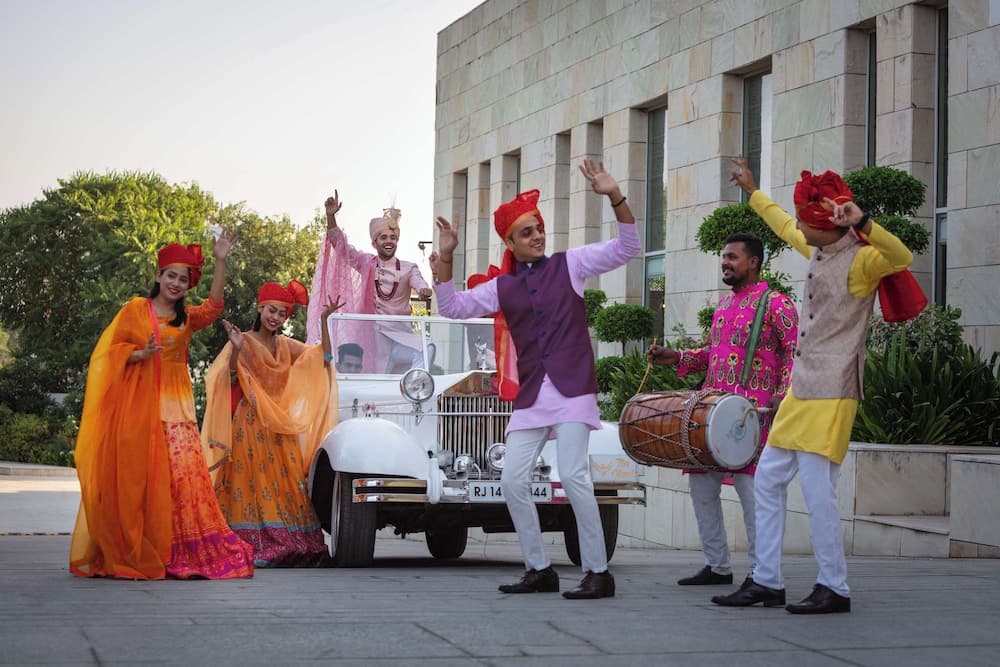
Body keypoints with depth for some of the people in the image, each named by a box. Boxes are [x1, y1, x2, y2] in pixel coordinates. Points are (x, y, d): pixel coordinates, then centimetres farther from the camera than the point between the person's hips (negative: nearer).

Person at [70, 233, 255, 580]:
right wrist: (141, 353, -16)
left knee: (181, 472, -8)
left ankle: (178, 552, -5)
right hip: (136, 402, -2)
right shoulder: (135, 310, 6)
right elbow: (112, 350, 2)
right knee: (134, 475, -4)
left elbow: (213, 307, -5)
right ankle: (127, 554, 1)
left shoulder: (187, 317, 14)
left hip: (174, 405, 2)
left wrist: (220, 262, -14)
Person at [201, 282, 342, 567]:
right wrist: (236, 349, -26)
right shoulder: (243, 341, -3)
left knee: (286, 483, 2)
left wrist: (324, 321, 1)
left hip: (280, 423, 6)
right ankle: (254, 548, -13)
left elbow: (323, 357, 9)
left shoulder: (285, 345, 13)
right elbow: (230, 379, -11)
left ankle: (286, 547, 4)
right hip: (249, 422, -6)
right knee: (252, 481, -11)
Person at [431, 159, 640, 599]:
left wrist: (615, 197, -14)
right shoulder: (501, 287, 14)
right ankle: (539, 570, 13)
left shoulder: (570, 265, 5)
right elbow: (453, 307, 12)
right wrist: (444, 260, 1)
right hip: (530, 395, 5)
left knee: (572, 475, -16)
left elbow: (626, 249, -1)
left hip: (572, 389, -5)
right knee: (512, 480, 1)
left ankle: (598, 572, -8)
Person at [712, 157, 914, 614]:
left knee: (817, 490, -11)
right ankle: (766, 581, 16)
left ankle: (834, 588, 0)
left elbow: (901, 257, -33)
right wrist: (753, 192, 46)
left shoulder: (859, 260, -12)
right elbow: (784, 227, 34)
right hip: (800, 391, 9)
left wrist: (862, 223, -45)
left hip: (831, 396, -9)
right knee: (768, 482, 10)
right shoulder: (817, 250, 13)